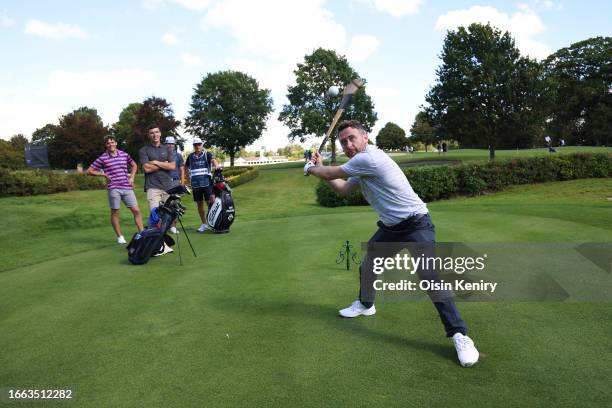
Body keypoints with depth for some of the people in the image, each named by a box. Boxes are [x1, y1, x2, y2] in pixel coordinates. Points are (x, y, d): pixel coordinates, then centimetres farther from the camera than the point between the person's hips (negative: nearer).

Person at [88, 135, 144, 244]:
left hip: (127, 187, 2)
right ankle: (120, 236, 16)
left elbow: (134, 165, 25)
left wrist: (132, 177, 12)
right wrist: (104, 174, -3)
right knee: (115, 212, 4)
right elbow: (89, 171, 6)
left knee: (136, 210, -1)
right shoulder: (102, 158, 2)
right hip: (113, 188, -2)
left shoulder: (124, 154, 10)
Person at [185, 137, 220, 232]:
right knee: (199, 204, 8)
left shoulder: (207, 154, 2)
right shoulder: (190, 156, 14)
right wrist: (189, 176, 13)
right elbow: (186, 167, 28)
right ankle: (204, 224, 17)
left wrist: (217, 167, -38)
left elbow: (213, 160, -17)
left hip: (207, 182, -4)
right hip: (195, 184, 4)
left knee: (210, 202, -12)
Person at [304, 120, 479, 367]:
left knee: (431, 278, -19)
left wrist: (311, 169, 10)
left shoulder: (368, 158, -21)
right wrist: (319, 168, 19)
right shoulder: (360, 164, 10)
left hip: (415, 224, -10)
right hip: (391, 227, 10)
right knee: (367, 265, 19)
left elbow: (334, 173, -10)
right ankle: (365, 305, 45)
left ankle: (460, 336, -11)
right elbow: (343, 189, 23)